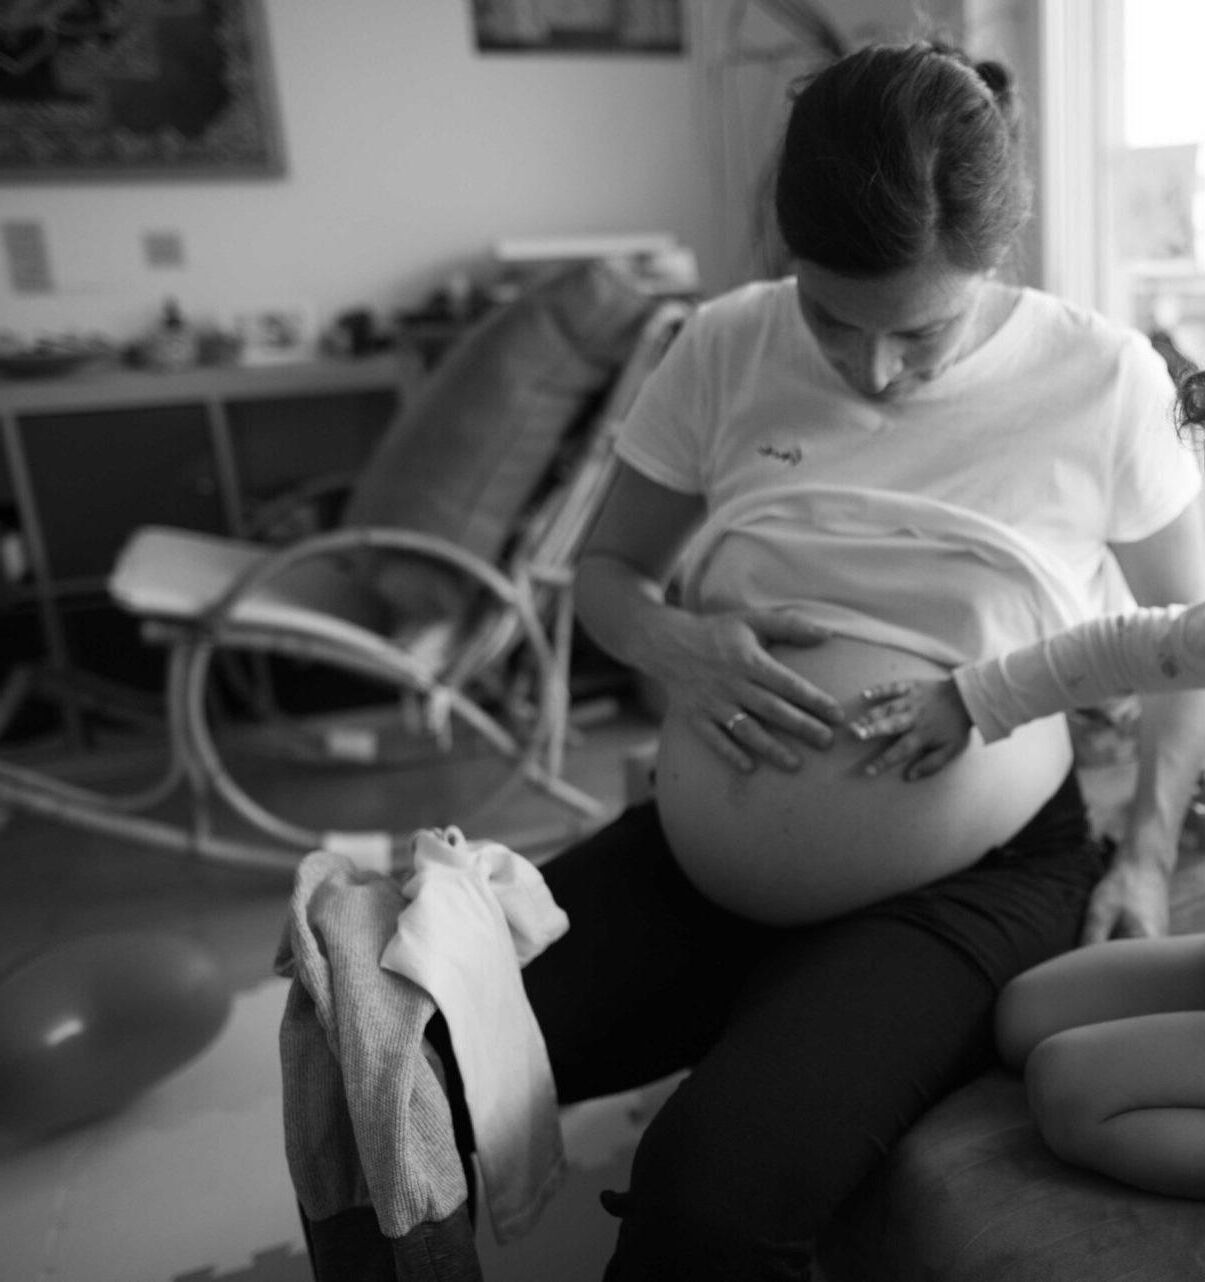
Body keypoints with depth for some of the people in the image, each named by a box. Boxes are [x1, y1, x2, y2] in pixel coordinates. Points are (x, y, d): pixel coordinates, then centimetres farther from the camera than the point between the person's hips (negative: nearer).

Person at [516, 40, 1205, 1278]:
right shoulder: (724, 347, -1)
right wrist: (677, 648, -14)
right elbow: (606, 572, 9)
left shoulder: (1100, 378, -4)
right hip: (691, 863, 3)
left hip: (971, 886, -2)